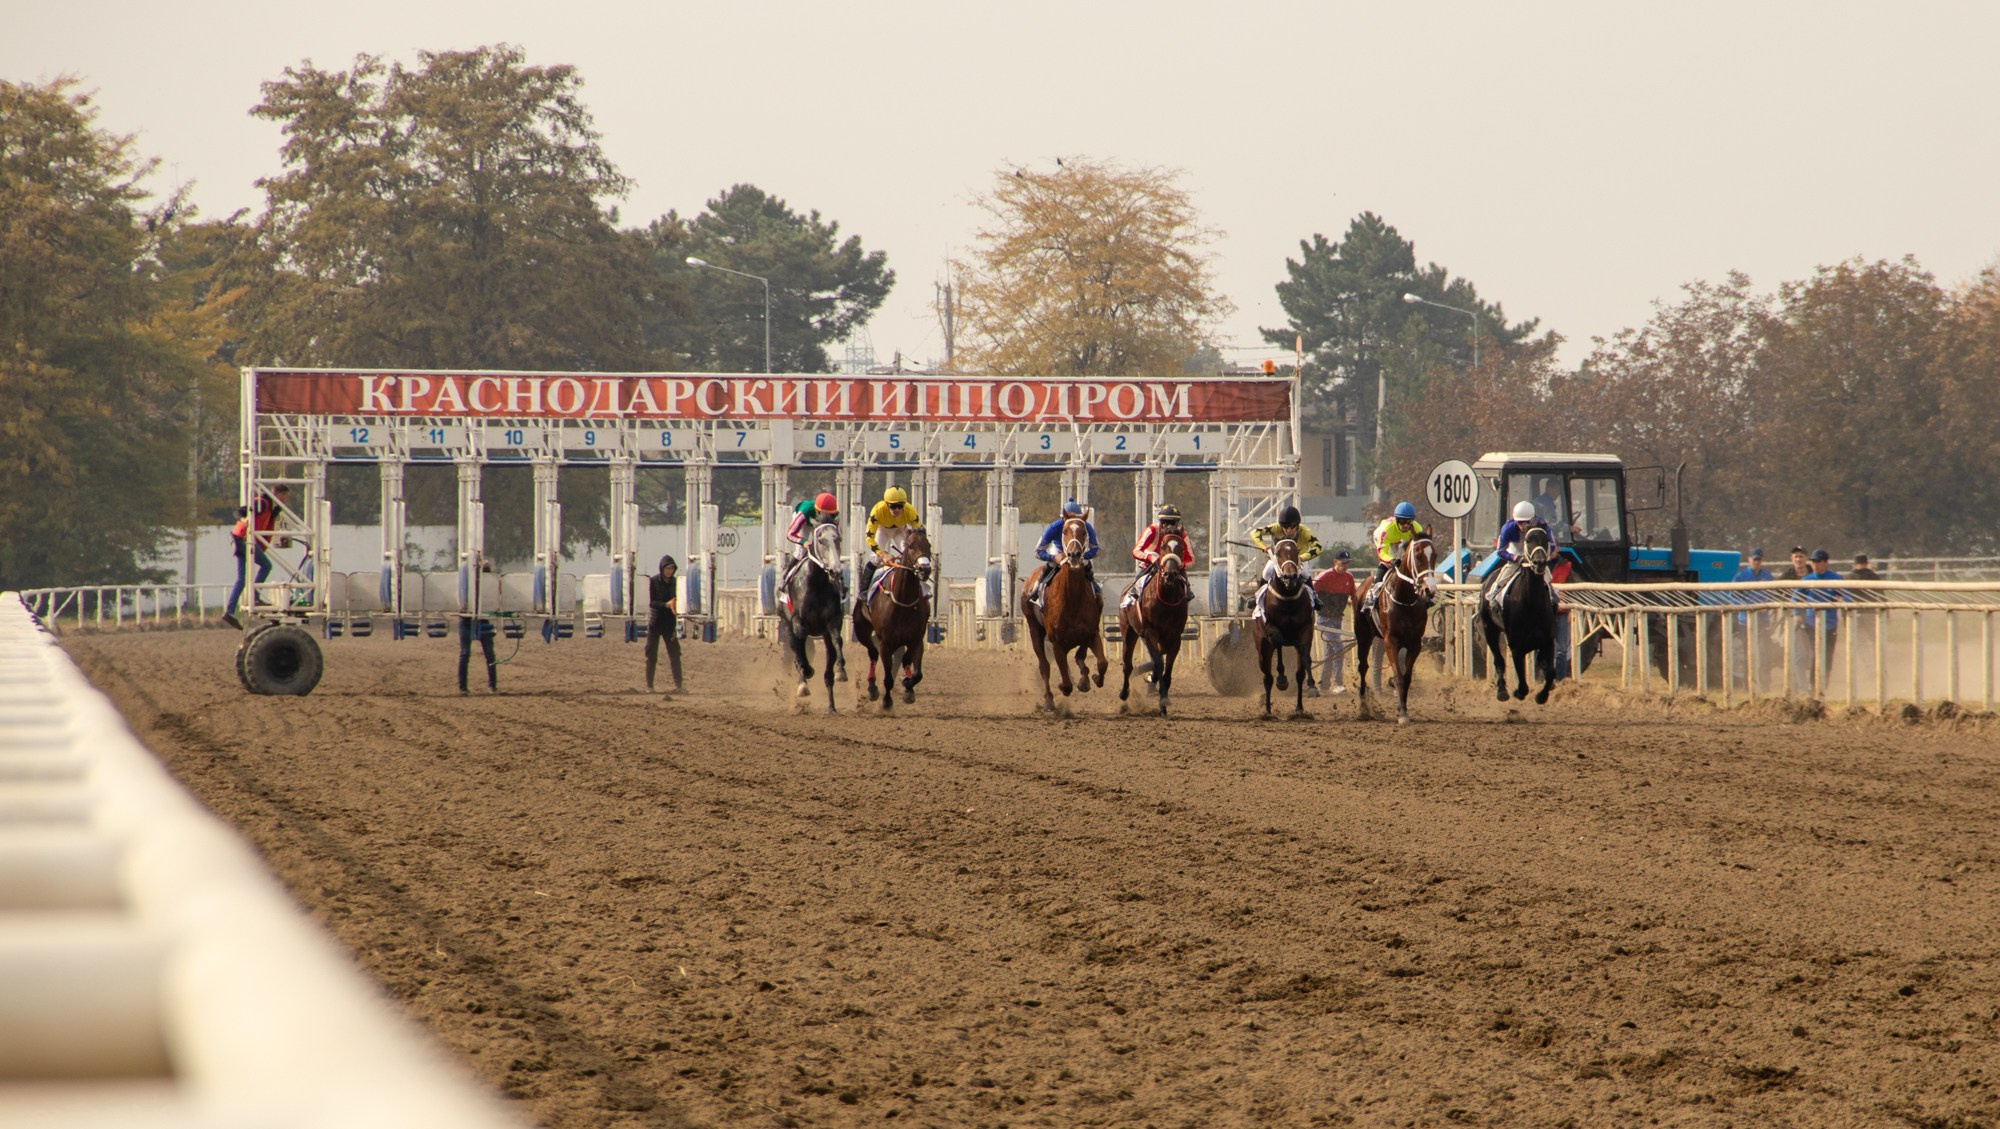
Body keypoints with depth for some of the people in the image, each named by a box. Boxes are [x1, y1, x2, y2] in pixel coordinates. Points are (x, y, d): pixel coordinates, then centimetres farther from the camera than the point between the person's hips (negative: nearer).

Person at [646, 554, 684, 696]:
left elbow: (676, 600, 11)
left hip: (669, 622, 3)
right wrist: (666, 605, -27)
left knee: (675, 655, 0)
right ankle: (649, 685, 8)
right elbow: (650, 602, -13)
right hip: (655, 622, -3)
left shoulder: (673, 582, 4)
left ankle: (678, 685, 5)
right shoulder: (653, 581, -7)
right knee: (651, 655, 1)